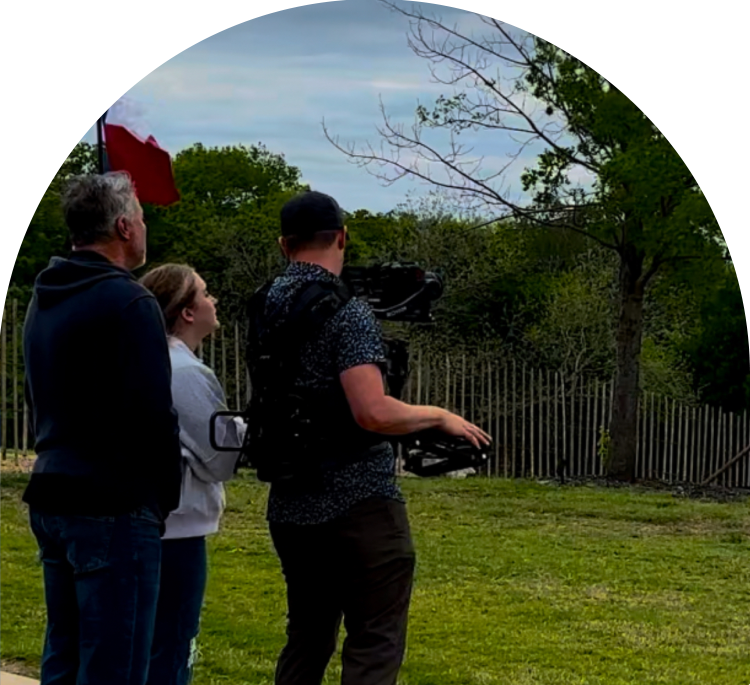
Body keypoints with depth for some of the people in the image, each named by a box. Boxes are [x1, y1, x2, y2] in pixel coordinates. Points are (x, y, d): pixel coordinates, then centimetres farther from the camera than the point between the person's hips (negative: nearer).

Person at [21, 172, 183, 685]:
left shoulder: (45, 300, 14)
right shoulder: (128, 302, -14)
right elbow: (155, 416, -16)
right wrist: (168, 496, -4)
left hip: (52, 501, 9)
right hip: (114, 508, -9)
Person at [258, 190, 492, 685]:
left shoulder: (269, 307, 7)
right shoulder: (346, 312, -15)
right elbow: (373, 412, -25)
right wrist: (441, 416, -9)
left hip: (291, 508, 7)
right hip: (359, 505, -7)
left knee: (307, 640, 16)